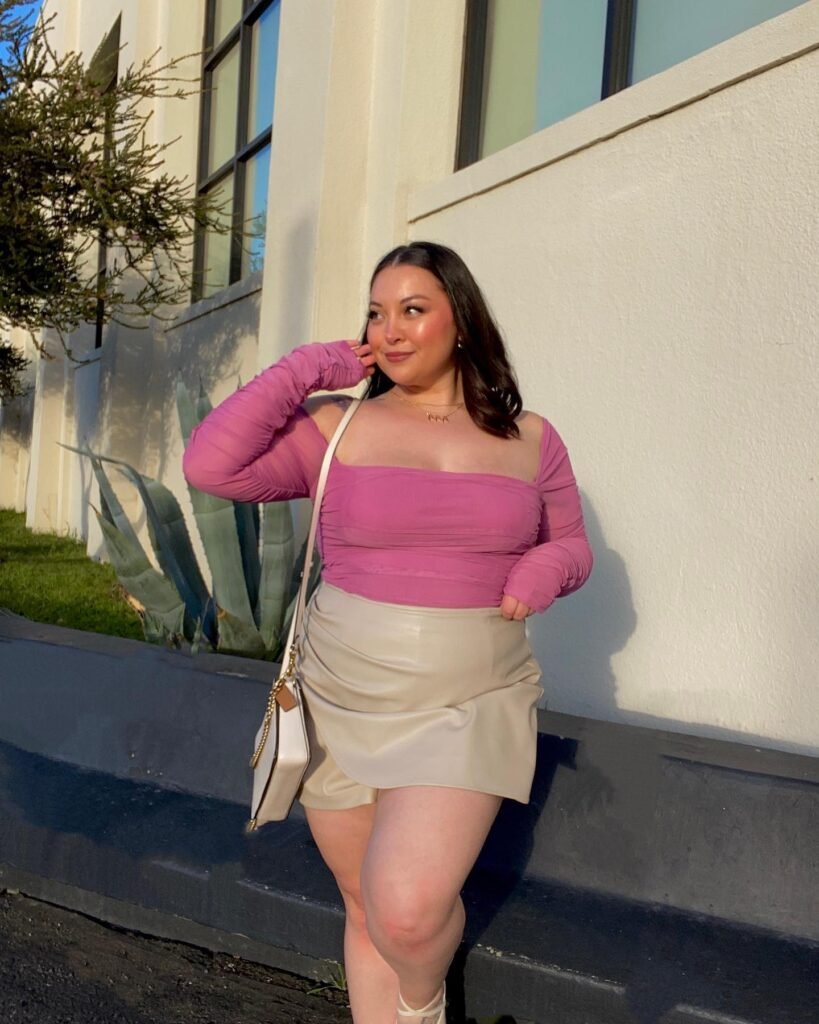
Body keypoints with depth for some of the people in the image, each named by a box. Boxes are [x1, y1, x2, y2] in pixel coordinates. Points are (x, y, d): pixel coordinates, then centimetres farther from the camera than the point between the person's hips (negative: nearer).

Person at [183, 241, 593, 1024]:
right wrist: (307, 370, -7)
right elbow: (209, 465, -12)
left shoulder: (530, 439, 4)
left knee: (410, 909, -18)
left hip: (470, 705, -1)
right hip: (342, 705, 1)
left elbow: (572, 547, 15)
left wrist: (546, 567, -9)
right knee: (368, 910, 12)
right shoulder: (337, 428, -1)